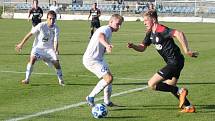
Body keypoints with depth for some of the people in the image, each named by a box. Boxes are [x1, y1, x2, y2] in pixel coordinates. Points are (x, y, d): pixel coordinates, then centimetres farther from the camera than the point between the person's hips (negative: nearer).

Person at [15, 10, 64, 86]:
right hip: (38, 47, -2)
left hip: (49, 48, 2)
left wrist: (56, 50, -36)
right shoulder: (41, 26, -18)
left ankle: (61, 80, 10)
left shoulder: (56, 29, -10)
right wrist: (21, 44, -8)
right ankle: (27, 79, -18)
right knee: (32, 58, -27)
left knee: (56, 62, -13)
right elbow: (30, 33, -11)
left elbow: (55, 41, -15)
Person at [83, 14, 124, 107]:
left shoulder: (107, 30, 15)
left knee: (109, 77, 18)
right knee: (109, 78, -20)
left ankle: (107, 102, 29)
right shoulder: (107, 29, -18)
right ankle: (91, 97, -11)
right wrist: (107, 45, -61)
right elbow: (101, 36, -42)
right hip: (91, 60, -11)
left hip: (98, 59, 11)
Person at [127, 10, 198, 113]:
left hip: (174, 62, -10)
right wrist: (133, 46, -4)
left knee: (152, 84, -11)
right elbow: (142, 48, 16)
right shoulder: (150, 33, 11)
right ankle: (189, 107, 28)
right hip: (172, 62, 10)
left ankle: (180, 91, -5)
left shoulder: (161, 30, -19)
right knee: (170, 87, 23)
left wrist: (186, 50, -34)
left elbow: (179, 34, -32)